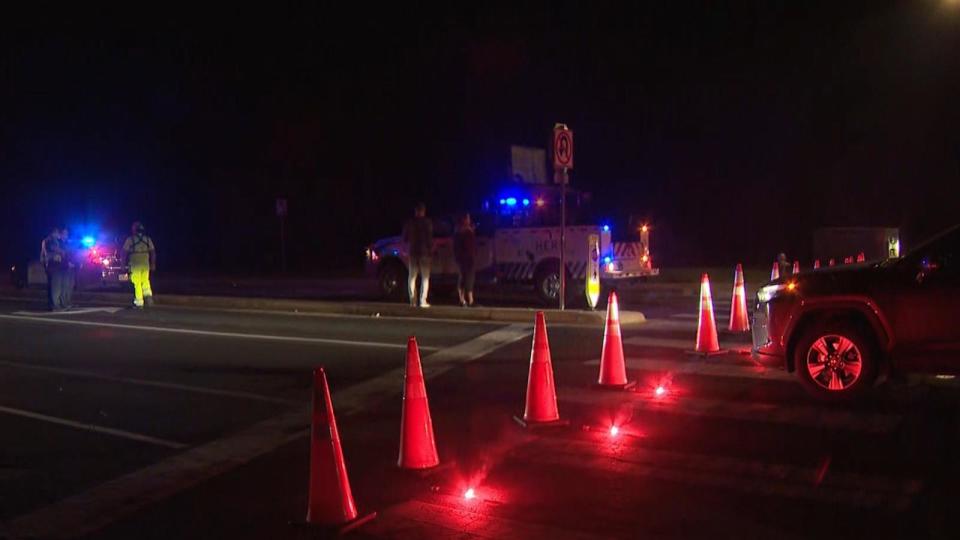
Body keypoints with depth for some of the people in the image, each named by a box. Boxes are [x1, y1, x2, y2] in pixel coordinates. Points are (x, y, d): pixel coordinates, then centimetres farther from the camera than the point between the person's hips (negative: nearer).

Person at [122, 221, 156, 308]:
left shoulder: (130, 239, -3)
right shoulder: (147, 239, 7)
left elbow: (125, 252, -4)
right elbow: (153, 252, 8)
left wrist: (123, 263, 5)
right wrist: (153, 264, 14)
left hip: (135, 264, -3)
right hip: (145, 264, 3)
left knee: (137, 284, 1)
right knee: (145, 281, 18)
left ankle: (139, 303, 0)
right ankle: (148, 295, -4)